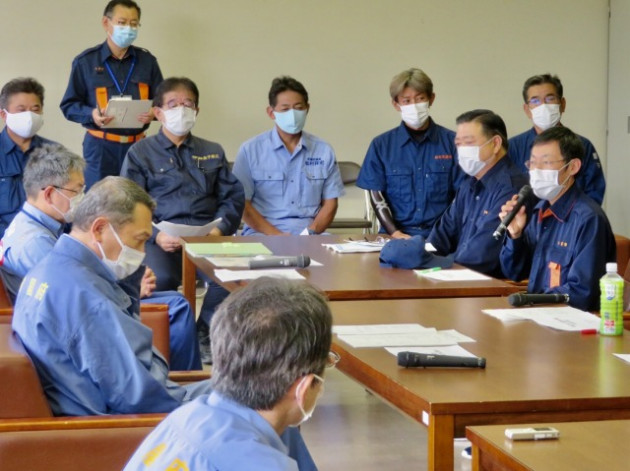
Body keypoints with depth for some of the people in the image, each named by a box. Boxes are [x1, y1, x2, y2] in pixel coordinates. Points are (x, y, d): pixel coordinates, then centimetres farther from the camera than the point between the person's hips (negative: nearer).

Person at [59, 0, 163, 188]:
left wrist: (154, 112, -11)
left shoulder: (147, 60, 8)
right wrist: (91, 114, -18)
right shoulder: (85, 61, 0)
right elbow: (69, 105, 2)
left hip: (137, 145, 2)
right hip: (100, 146, -2)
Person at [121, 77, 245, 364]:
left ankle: (204, 336, -9)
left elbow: (233, 197, 17)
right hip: (161, 239, -2)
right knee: (159, 279, -37)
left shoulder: (213, 153, 26)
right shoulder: (141, 153, 16)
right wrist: (155, 235, -13)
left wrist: (220, 228, -5)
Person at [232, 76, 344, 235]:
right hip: (262, 235, -2)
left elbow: (330, 202, 12)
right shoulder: (250, 150, 4)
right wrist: (275, 234, -13)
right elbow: (242, 203, 0)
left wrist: (311, 232, -7)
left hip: (310, 235, 2)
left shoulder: (324, 151, 11)